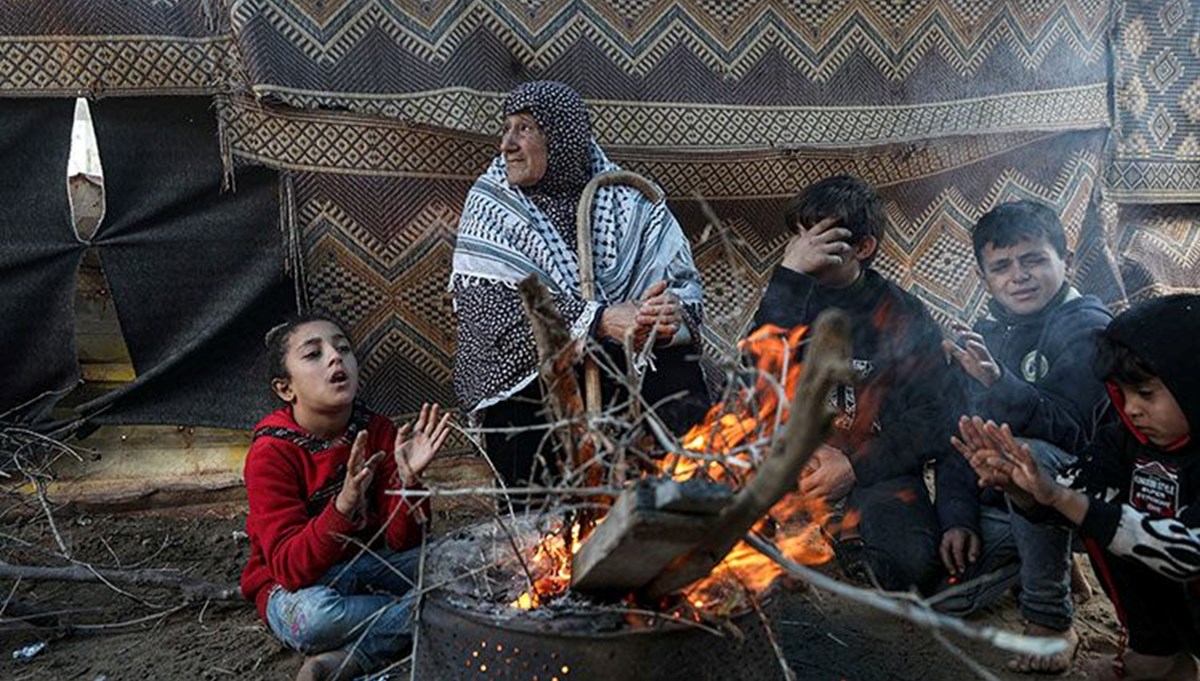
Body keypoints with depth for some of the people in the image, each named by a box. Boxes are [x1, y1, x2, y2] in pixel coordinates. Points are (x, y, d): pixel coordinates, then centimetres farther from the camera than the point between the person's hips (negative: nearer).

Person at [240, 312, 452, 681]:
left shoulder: (376, 431, -6)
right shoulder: (271, 454, -17)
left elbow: (402, 543, -8)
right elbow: (289, 568, -26)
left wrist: (408, 478, -27)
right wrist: (344, 505, -41)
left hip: (368, 565, 5)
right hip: (298, 584, -4)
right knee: (312, 615, -37)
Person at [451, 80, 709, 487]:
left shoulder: (627, 201, 8)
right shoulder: (490, 207, 2)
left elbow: (683, 278, 2)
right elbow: (494, 313, -11)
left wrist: (673, 309, -24)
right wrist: (599, 320, -22)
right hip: (527, 375, -2)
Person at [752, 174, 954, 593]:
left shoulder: (904, 317, 6)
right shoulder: (793, 301, 9)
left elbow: (933, 418, 1)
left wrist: (856, 467, -13)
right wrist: (789, 276, -16)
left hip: (876, 473, -1)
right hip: (794, 465, 1)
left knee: (911, 565, -30)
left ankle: (838, 534, -6)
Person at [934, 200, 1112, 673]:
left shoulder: (1087, 326, -11)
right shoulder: (986, 335, 9)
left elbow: (1070, 429, -25)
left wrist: (998, 382, -40)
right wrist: (957, 517, -4)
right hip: (995, 506, 6)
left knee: (1027, 455, -38)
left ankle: (1051, 619, -17)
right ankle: (1053, 558, 19)